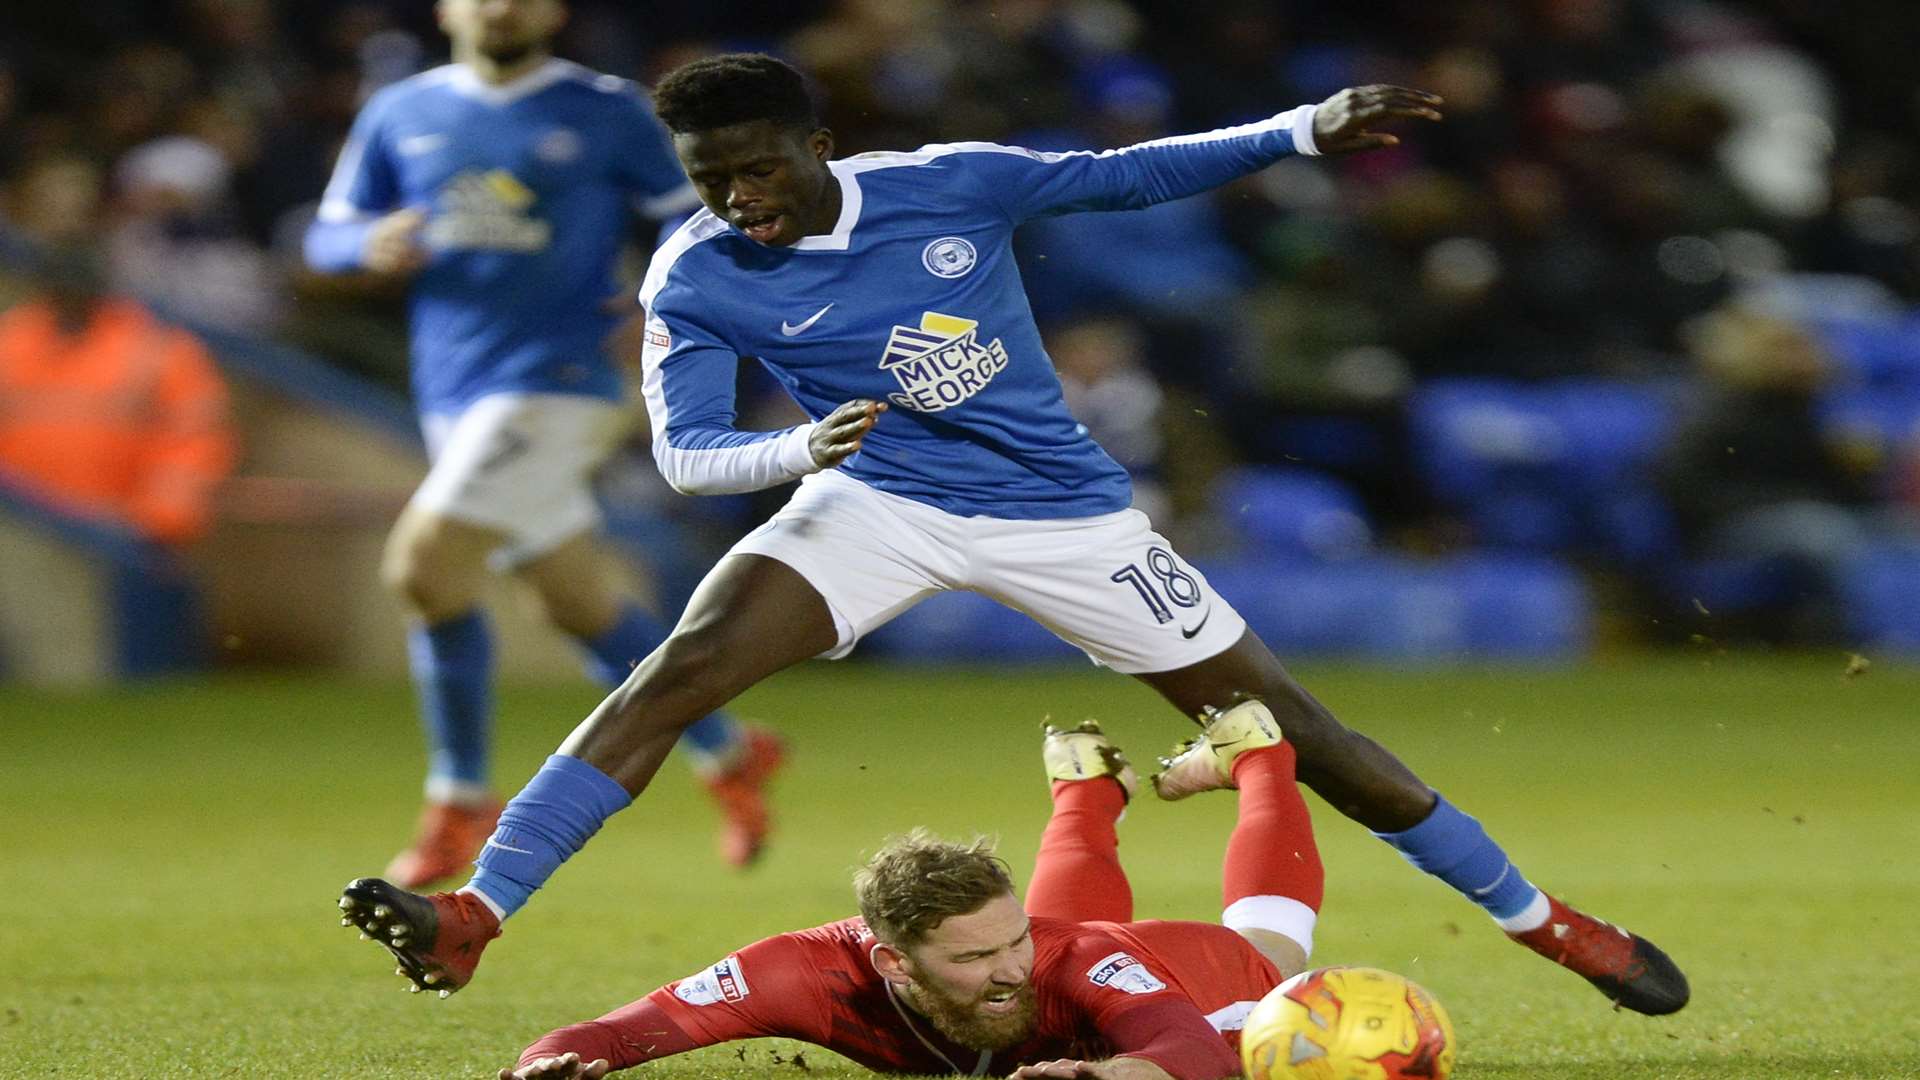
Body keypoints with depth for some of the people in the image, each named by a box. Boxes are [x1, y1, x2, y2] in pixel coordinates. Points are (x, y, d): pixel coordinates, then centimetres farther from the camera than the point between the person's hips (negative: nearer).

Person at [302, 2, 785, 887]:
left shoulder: (605, 111, -1)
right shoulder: (401, 114, 10)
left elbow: (698, 218, 3)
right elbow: (327, 235, 14)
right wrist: (370, 245, -9)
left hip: (551, 384, -5)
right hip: (454, 396, 5)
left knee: (423, 570, -18)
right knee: (581, 605, 10)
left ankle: (459, 804, -4)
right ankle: (728, 754, 29)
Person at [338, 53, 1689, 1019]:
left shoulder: (949, 186, -11)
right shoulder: (696, 281, -12)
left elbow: (1127, 175, -3)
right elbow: (682, 453, -13)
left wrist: (1306, 129, -10)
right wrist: (799, 447, -35)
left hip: (1062, 511, 1)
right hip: (880, 504, 0)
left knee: (1279, 718, 1)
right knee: (684, 664, -25)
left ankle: (1537, 917, 14)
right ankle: (472, 918, -29)